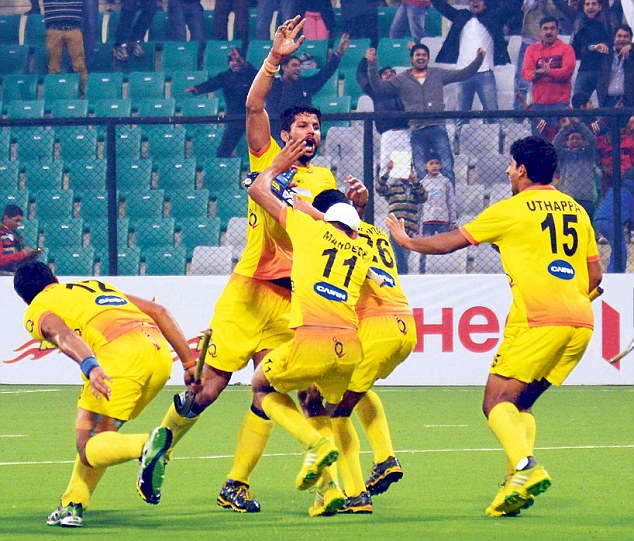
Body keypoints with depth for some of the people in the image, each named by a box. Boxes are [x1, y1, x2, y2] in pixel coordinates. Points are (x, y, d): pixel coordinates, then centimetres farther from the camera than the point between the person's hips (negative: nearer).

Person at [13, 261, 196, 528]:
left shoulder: (36, 311, 17)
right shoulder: (95, 285, 37)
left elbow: (64, 335, -8)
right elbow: (159, 311, 29)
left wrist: (89, 366, -26)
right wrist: (189, 363, 26)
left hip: (122, 352, -7)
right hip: (160, 350, 7)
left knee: (89, 450, -4)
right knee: (97, 433, 24)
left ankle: (147, 445, -32)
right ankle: (72, 507, 21)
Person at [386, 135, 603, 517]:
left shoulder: (511, 210, 1)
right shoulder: (576, 210, 17)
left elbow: (449, 242, 9)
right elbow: (595, 274, 20)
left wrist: (404, 240, 24)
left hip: (537, 320, -7)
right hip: (580, 323, 7)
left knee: (497, 403, -5)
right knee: (521, 404, 15)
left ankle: (525, 468, -30)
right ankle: (518, 483, -1)